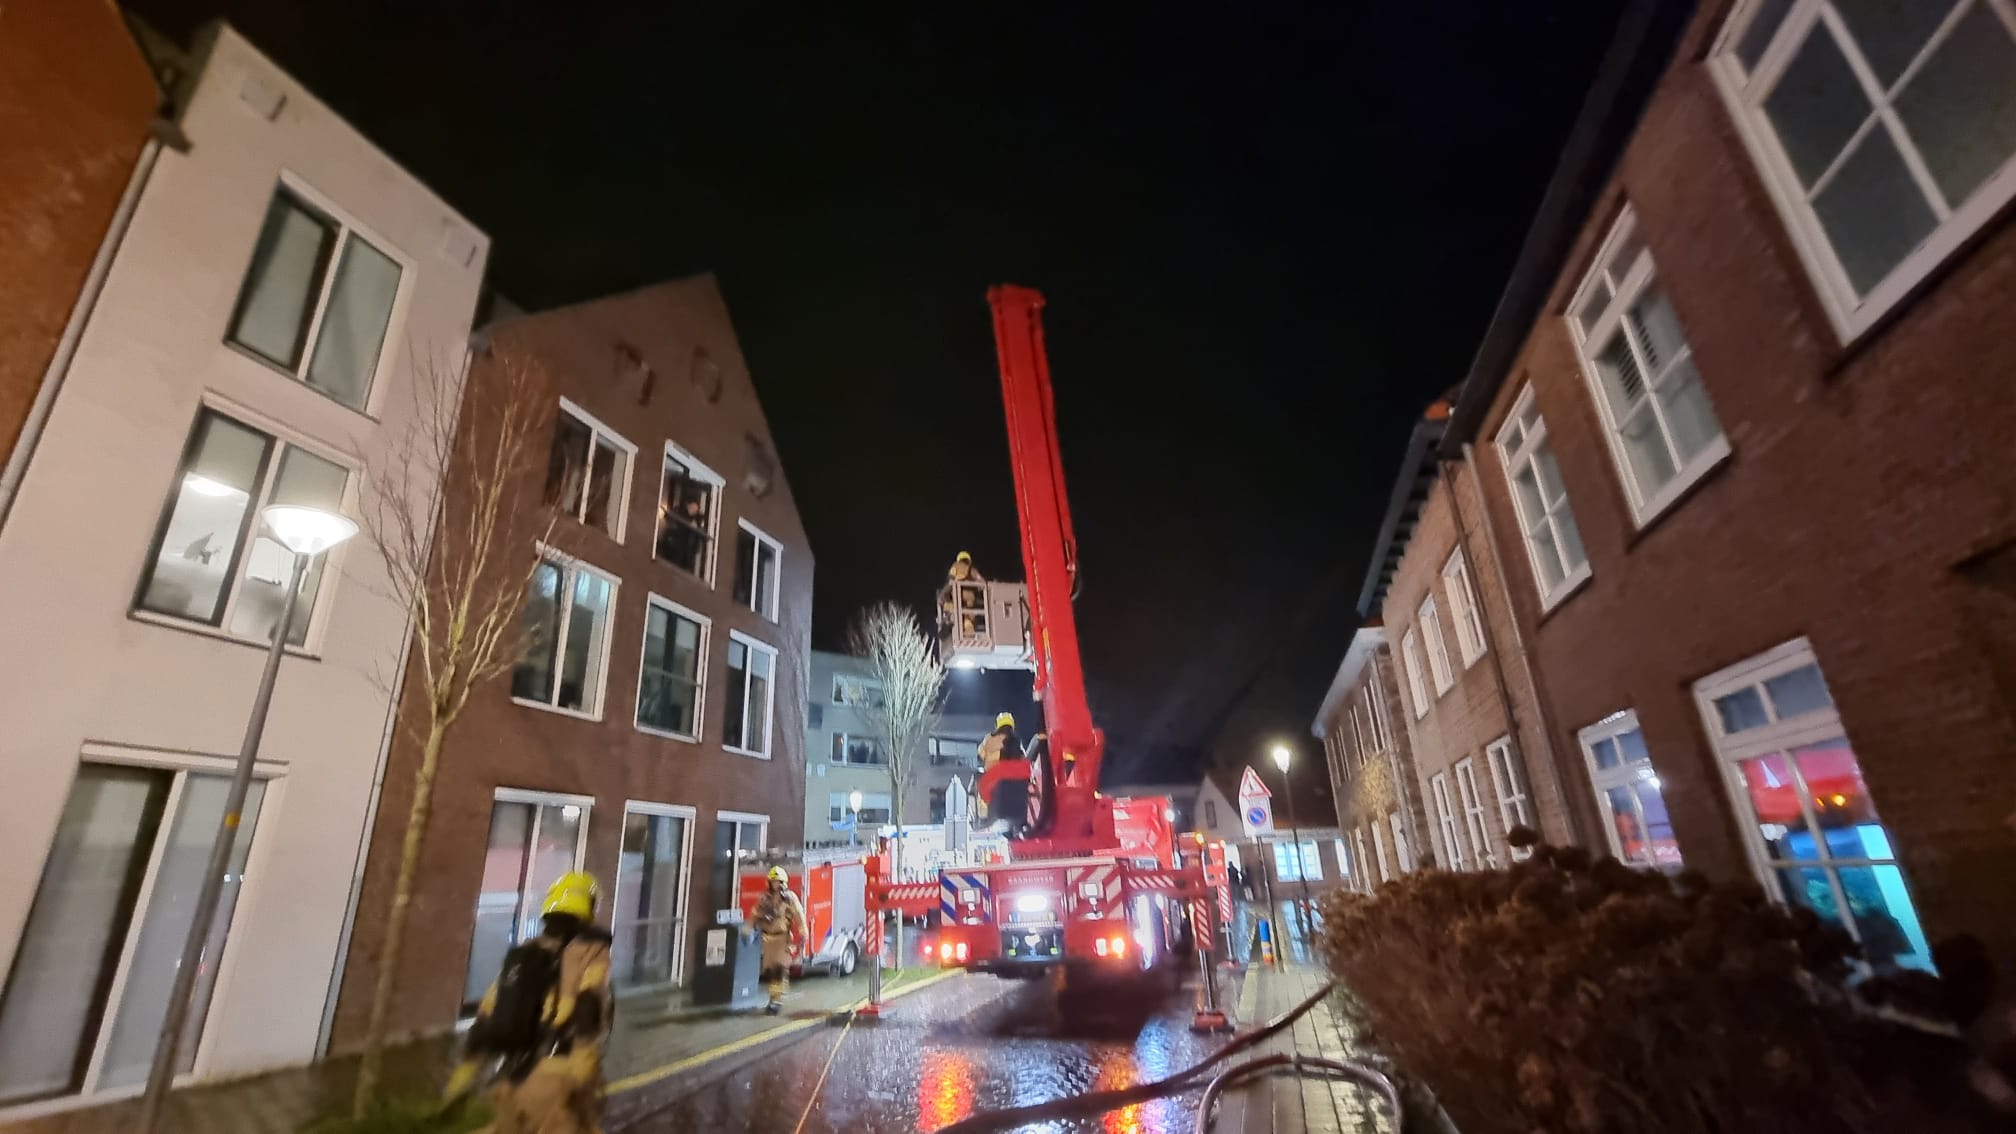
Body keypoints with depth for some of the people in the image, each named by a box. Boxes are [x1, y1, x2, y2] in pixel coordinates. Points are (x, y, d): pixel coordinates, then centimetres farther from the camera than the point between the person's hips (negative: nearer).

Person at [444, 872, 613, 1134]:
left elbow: (485, 1023, 19)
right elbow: (587, 1014, -17)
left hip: (510, 1081, 7)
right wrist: (581, 1074, -22)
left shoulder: (520, 956, 19)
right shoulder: (591, 953, -2)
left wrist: (461, 1078, 25)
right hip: (554, 1079, -7)